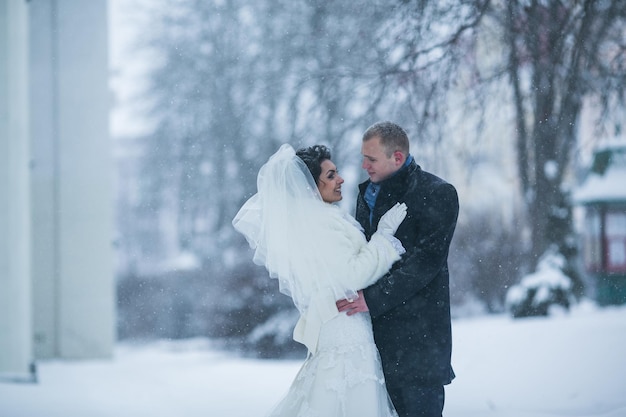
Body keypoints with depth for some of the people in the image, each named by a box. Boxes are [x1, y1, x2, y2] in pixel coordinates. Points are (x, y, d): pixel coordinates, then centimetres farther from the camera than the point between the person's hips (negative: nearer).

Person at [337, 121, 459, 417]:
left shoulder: (437, 194, -7)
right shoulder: (367, 193, 16)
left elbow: (426, 260, -16)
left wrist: (373, 298, -22)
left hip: (418, 335, -7)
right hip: (376, 332, 7)